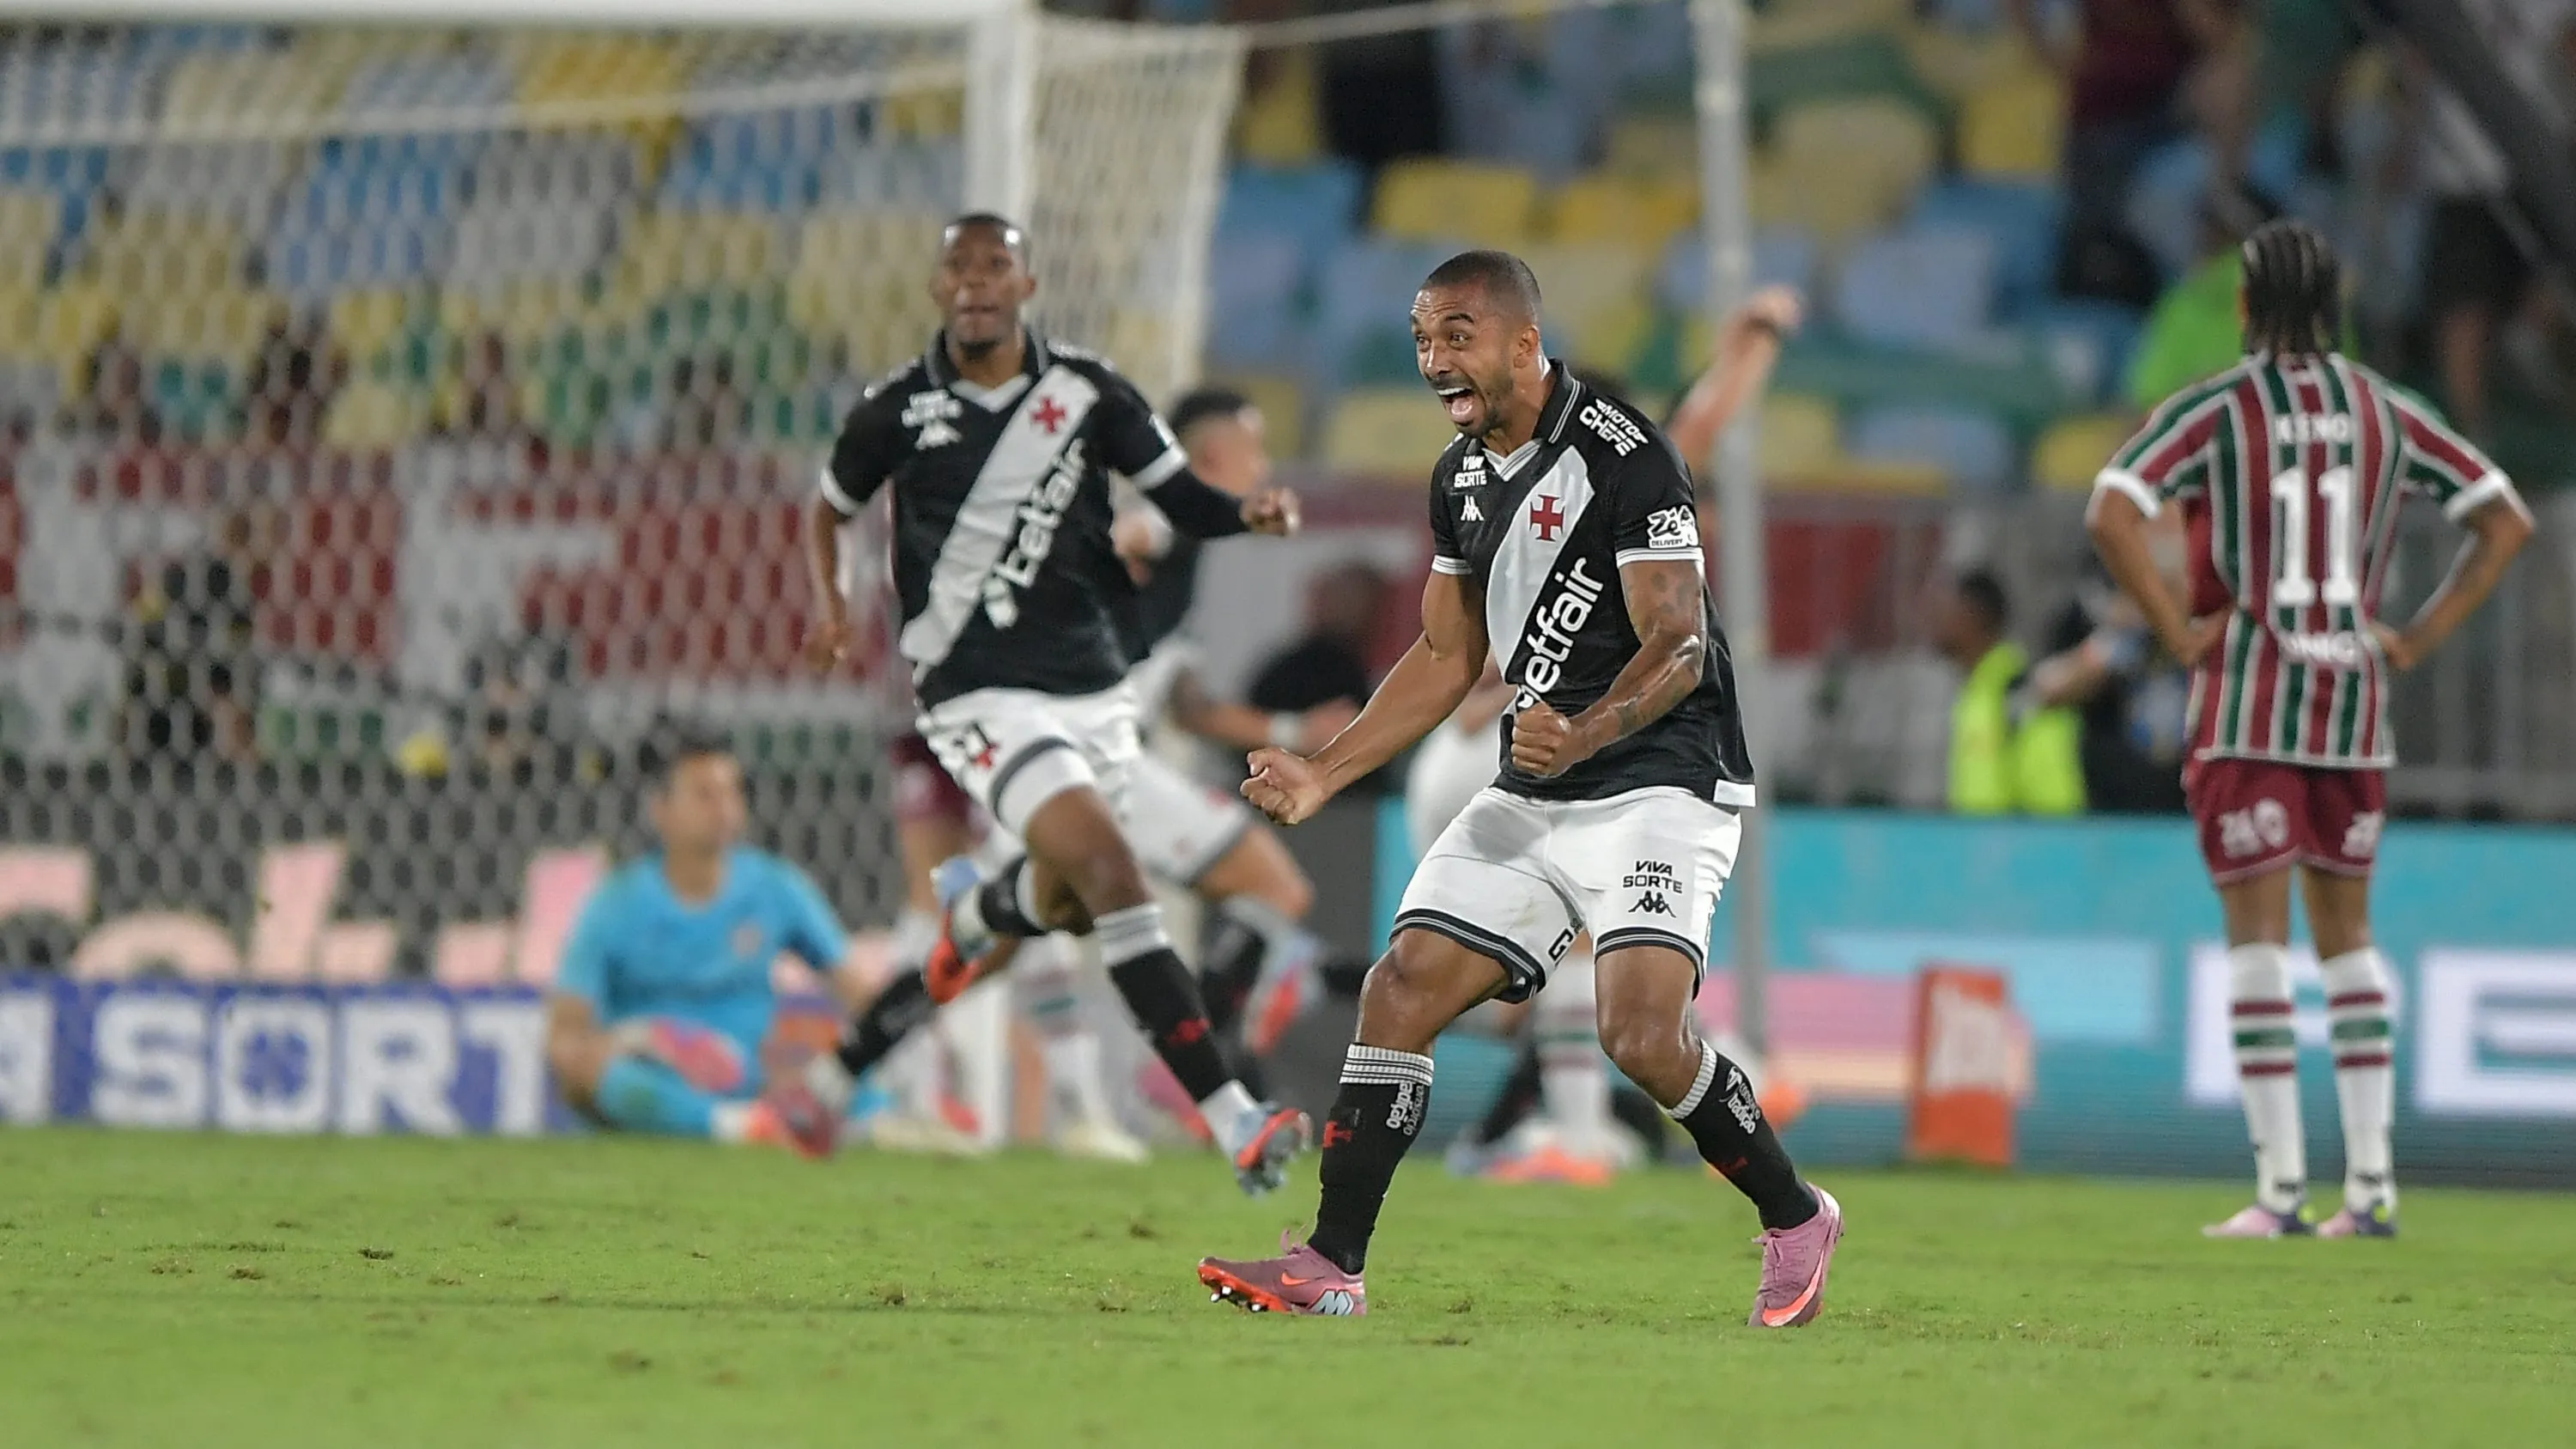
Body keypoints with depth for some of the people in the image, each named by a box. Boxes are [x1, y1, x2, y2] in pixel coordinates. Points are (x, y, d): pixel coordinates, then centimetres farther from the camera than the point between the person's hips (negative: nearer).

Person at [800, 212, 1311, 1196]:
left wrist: (1250, 515, -14)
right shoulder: (898, 410, -1)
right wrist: (829, 603, 8)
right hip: (979, 695, -4)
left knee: (1061, 908, 11)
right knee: (1107, 866, -23)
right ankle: (1232, 1122, -29)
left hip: (1091, 689, 4)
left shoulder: (1086, 392, 2)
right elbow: (830, 506, 18)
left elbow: (1181, 496, 4)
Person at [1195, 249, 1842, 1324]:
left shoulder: (1622, 455, -15)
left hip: (1660, 784, -8)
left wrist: (1583, 737, -37)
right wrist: (1323, 776, 13)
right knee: (1400, 992, -4)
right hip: (1532, 795, 8)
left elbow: (1678, 647, -19)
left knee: (1643, 1032, -23)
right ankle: (1331, 1267, -1)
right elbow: (1447, 659, 20)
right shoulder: (1462, 477, 11)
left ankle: (1795, 1222, 0)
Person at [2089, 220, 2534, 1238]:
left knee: (2257, 936, -1)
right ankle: (2371, 1182, 7)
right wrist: (2423, 636, 7)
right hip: (2355, 705, 4)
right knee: (2347, 936, 13)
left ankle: (2279, 1189, -5)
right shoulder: (2390, 416, 7)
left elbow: (2111, 514, -19)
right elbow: (2506, 521, 9)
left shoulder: (2213, 411, -5)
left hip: (2248, 701, -4)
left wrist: (2178, 629, -11)